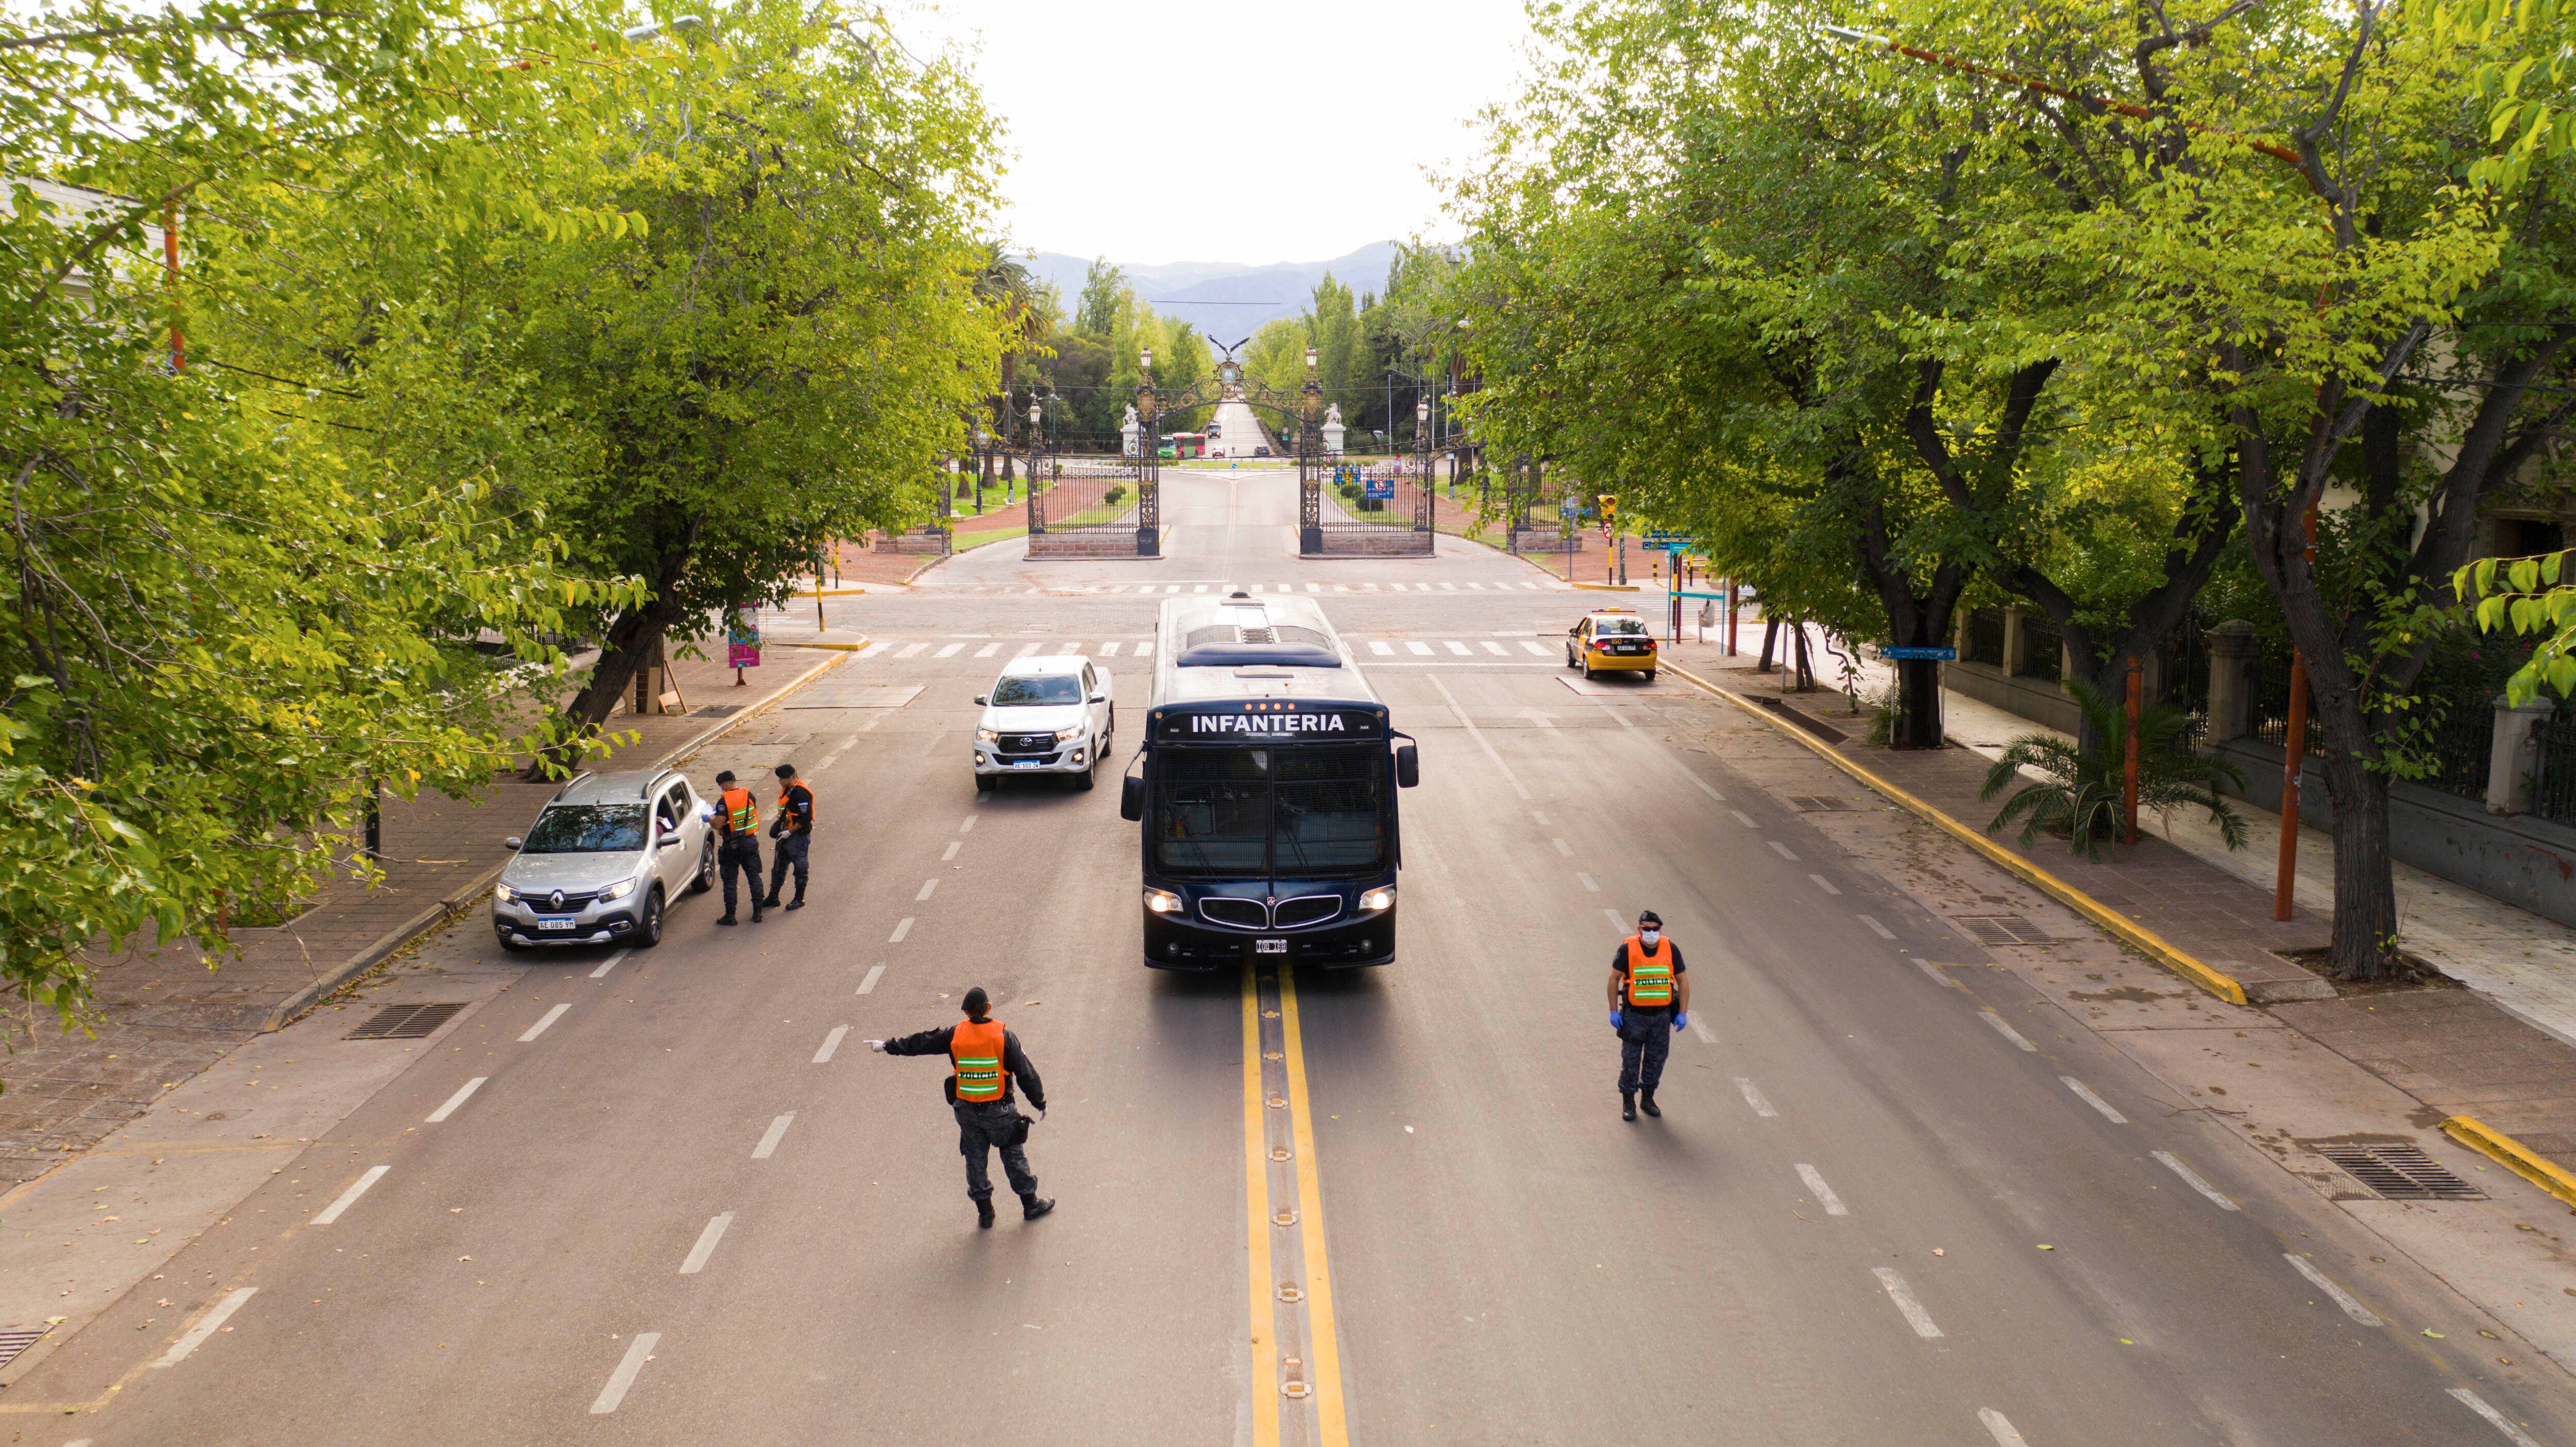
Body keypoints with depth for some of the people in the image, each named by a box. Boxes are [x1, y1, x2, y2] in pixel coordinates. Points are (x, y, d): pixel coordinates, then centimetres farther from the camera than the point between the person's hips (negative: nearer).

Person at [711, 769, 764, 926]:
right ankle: (757, 913, 15)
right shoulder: (749, 795, 0)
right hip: (751, 842, 5)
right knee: (754, 877, 12)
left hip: (733, 845, -5)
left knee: (730, 880, 5)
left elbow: (718, 824, -20)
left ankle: (730, 916, 9)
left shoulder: (724, 801, -17)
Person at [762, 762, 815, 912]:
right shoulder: (787, 790, 8)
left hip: (799, 836, -10)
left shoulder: (801, 793, -21)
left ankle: (799, 900, 15)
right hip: (786, 835, 10)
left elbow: (806, 818, -23)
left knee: (800, 868, 3)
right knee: (779, 866, 14)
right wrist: (779, 824, 10)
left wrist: (789, 832, -19)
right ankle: (773, 898, 23)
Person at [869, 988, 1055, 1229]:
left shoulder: (955, 1035, -6)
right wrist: (1040, 1102, 3)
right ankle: (1031, 1206, 23)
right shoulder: (1003, 1036, -11)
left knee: (975, 1159, 14)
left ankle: (985, 1214, 21)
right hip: (999, 1111, -2)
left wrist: (888, 1046, 20)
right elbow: (1026, 1073, -8)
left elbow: (920, 1043, 6)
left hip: (967, 1111, 2)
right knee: (1013, 1155, 12)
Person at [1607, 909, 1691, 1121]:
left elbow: (1683, 981, 5)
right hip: (1634, 1014, -2)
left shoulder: (1671, 949, -3)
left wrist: (1683, 1013, 1)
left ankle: (1648, 1098, 27)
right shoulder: (1627, 949, -9)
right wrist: (1614, 1011, -4)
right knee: (1631, 1058, 2)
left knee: (1657, 1058, 10)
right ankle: (1628, 1102, 16)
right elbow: (1614, 979, -2)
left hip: (1662, 1015, 2)